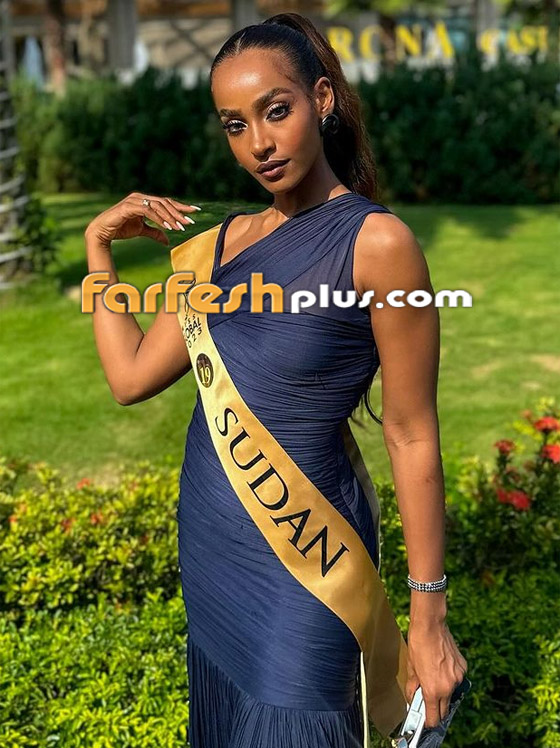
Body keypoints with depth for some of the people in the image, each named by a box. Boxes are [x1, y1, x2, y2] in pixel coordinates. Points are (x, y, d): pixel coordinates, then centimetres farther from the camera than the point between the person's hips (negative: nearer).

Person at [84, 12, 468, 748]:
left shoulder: (376, 241, -17)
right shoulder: (226, 239, 3)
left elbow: (412, 437, -15)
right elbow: (130, 375, 2)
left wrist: (429, 616, -12)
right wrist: (99, 243, 2)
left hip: (299, 556, -6)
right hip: (207, 542, 7)